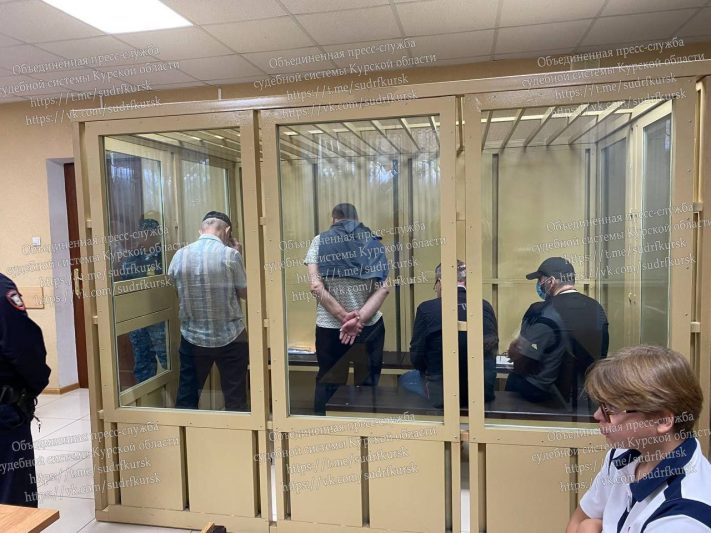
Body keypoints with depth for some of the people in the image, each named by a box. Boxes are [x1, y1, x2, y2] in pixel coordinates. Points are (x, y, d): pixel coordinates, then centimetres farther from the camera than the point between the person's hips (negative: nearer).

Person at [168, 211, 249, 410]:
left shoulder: (179, 255, -2)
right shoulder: (230, 254, -12)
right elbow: (245, 293, -2)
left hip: (192, 338, 3)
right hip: (230, 338, -3)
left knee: (186, 398, 15)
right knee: (235, 398, 8)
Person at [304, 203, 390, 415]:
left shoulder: (320, 241, 0)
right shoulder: (373, 242, 4)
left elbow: (316, 286, -12)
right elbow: (383, 288, -9)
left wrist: (344, 317, -12)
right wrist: (358, 319, -15)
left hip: (330, 327, -1)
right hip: (369, 327, 1)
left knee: (327, 383, 13)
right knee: (368, 383, 13)